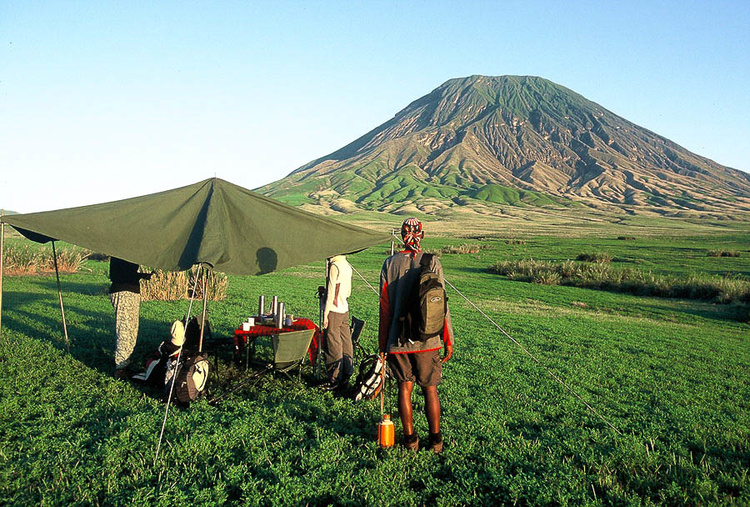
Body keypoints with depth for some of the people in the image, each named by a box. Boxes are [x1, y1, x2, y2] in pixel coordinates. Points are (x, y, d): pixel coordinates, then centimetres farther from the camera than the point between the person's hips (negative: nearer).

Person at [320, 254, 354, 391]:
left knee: (333, 348, -1)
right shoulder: (347, 265, 10)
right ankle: (345, 378, 18)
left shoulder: (334, 266, -14)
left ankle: (334, 381, 4)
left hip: (334, 310, -8)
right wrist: (325, 290, 24)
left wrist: (325, 314, -11)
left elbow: (331, 292, -15)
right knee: (345, 345, 11)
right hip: (345, 310, 8)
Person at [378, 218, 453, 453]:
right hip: (427, 338, -1)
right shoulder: (432, 262, -4)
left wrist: (382, 342, 10)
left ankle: (410, 438, 18)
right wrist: (448, 340, 4)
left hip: (398, 339, 1)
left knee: (404, 387, 11)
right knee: (430, 388, 9)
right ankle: (435, 440, 17)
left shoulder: (390, 263, 0)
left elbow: (384, 307, 2)